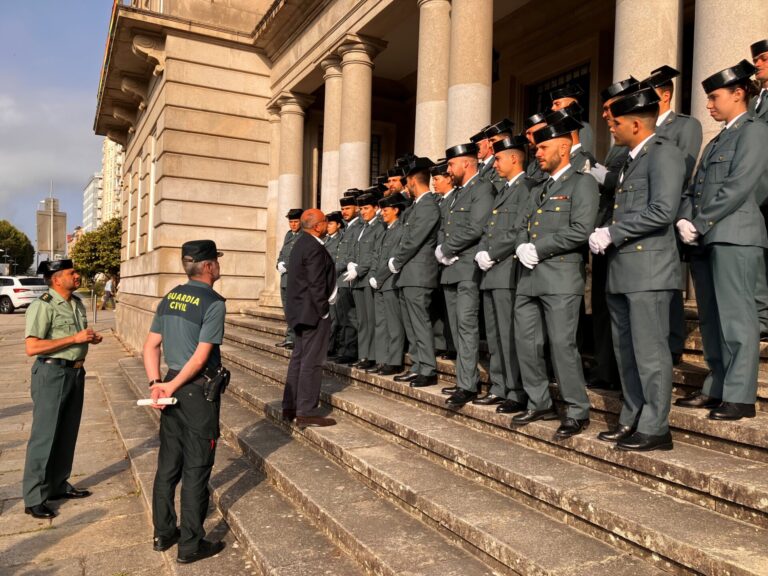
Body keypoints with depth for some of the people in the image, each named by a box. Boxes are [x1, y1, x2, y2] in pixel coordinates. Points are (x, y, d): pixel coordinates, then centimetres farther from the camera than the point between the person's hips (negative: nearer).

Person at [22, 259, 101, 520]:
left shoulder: (77, 303, 10)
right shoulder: (42, 306, -15)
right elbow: (32, 347, -23)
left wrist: (90, 338, 3)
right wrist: (75, 338, -23)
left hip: (75, 372, 8)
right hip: (52, 373, -8)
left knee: (67, 434, 16)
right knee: (44, 436, -1)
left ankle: (59, 485, 29)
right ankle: (34, 499, 9)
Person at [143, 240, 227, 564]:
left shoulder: (170, 298, 7)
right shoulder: (213, 303, -15)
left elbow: (151, 345, 5)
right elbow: (201, 357, -19)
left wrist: (155, 384, -2)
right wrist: (172, 387, -11)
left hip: (173, 385, 7)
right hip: (199, 391, -7)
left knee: (168, 464, 17)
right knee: (196, 469, 4)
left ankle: (163, 534, 31)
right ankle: (191, 545, 15)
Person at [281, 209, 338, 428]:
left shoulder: (302, 243, 14)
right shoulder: (315, 248, -17)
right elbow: (316, 284, -21)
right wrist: (323, 312, -15)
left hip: (301, 310, 11)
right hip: (313, 311, -11)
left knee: (299, 358, 16)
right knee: (312, 362, -6)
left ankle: (290, 407, 23)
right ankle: (305, 413, -2)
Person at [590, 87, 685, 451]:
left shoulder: (663, 153, -7)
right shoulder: (632, 159, 22)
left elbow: (662, 211, -19)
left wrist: (611, 234, -14)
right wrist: (605, 237, 8)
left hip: (648, 269, -10)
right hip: (622, 270, 10)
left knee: (649, 351, -4)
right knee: (626, 352, 14)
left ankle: (654, 429, 6)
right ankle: (631, 421, 24)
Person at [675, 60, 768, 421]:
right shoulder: (717, 140, 25)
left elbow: (738, 187, -13)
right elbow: (695, 187, 17)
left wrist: (700, 224, -13)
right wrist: (684, 220, 0)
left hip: (733, 237, -8)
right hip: (705, 241, 8)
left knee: (736, 318, -7)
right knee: (711, 320, 9)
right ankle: (716, 389, 17)